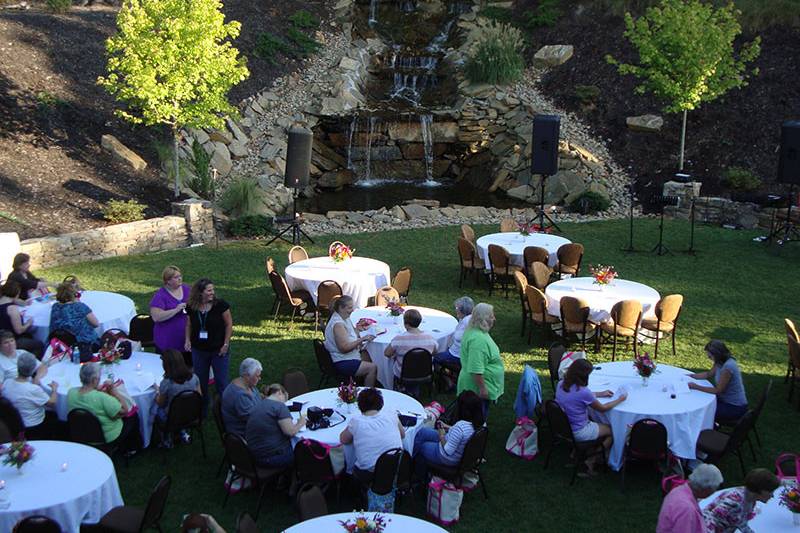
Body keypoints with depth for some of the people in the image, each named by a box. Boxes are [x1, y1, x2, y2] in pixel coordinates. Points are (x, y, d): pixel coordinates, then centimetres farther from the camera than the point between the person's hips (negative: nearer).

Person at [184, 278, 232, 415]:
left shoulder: (220, 305, -15)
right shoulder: (192, 308, -6)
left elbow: (229, 324, -9)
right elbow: (189, 325, 8)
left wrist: (226, 344, -11)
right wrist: (187, 340, -7)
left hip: (219, 350, -3)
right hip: (199, 351, 3)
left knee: (221, 383, 4)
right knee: (200, 382, 15)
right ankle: (201, 411, 31)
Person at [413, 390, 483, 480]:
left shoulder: (460, 426, -40)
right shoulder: (478, 422, -15)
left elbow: (448, 451, -31)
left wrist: (442, 436, -15)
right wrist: (448, 427, 5)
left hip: (449, 459, -8)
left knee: (419, 446, 15)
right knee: (421, 432, 18)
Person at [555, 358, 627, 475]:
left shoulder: (561, 384, -8)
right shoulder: (583, 392, -29)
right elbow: (602, 409, -12)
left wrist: (600, 394, 18)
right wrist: (619, 400, 3)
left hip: (562, 427, 7)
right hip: (579, 433, -7)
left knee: (595, 422, 32)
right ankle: (591, 461, 18)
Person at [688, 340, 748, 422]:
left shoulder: (728, 367, -29)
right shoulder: (720, 362, -1)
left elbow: (718, 390, -24)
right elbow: (709, 374, 16)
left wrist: (696, 387, -20)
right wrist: (690, 376, 6)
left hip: (735, 407, -9)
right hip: (726, 400, 9)